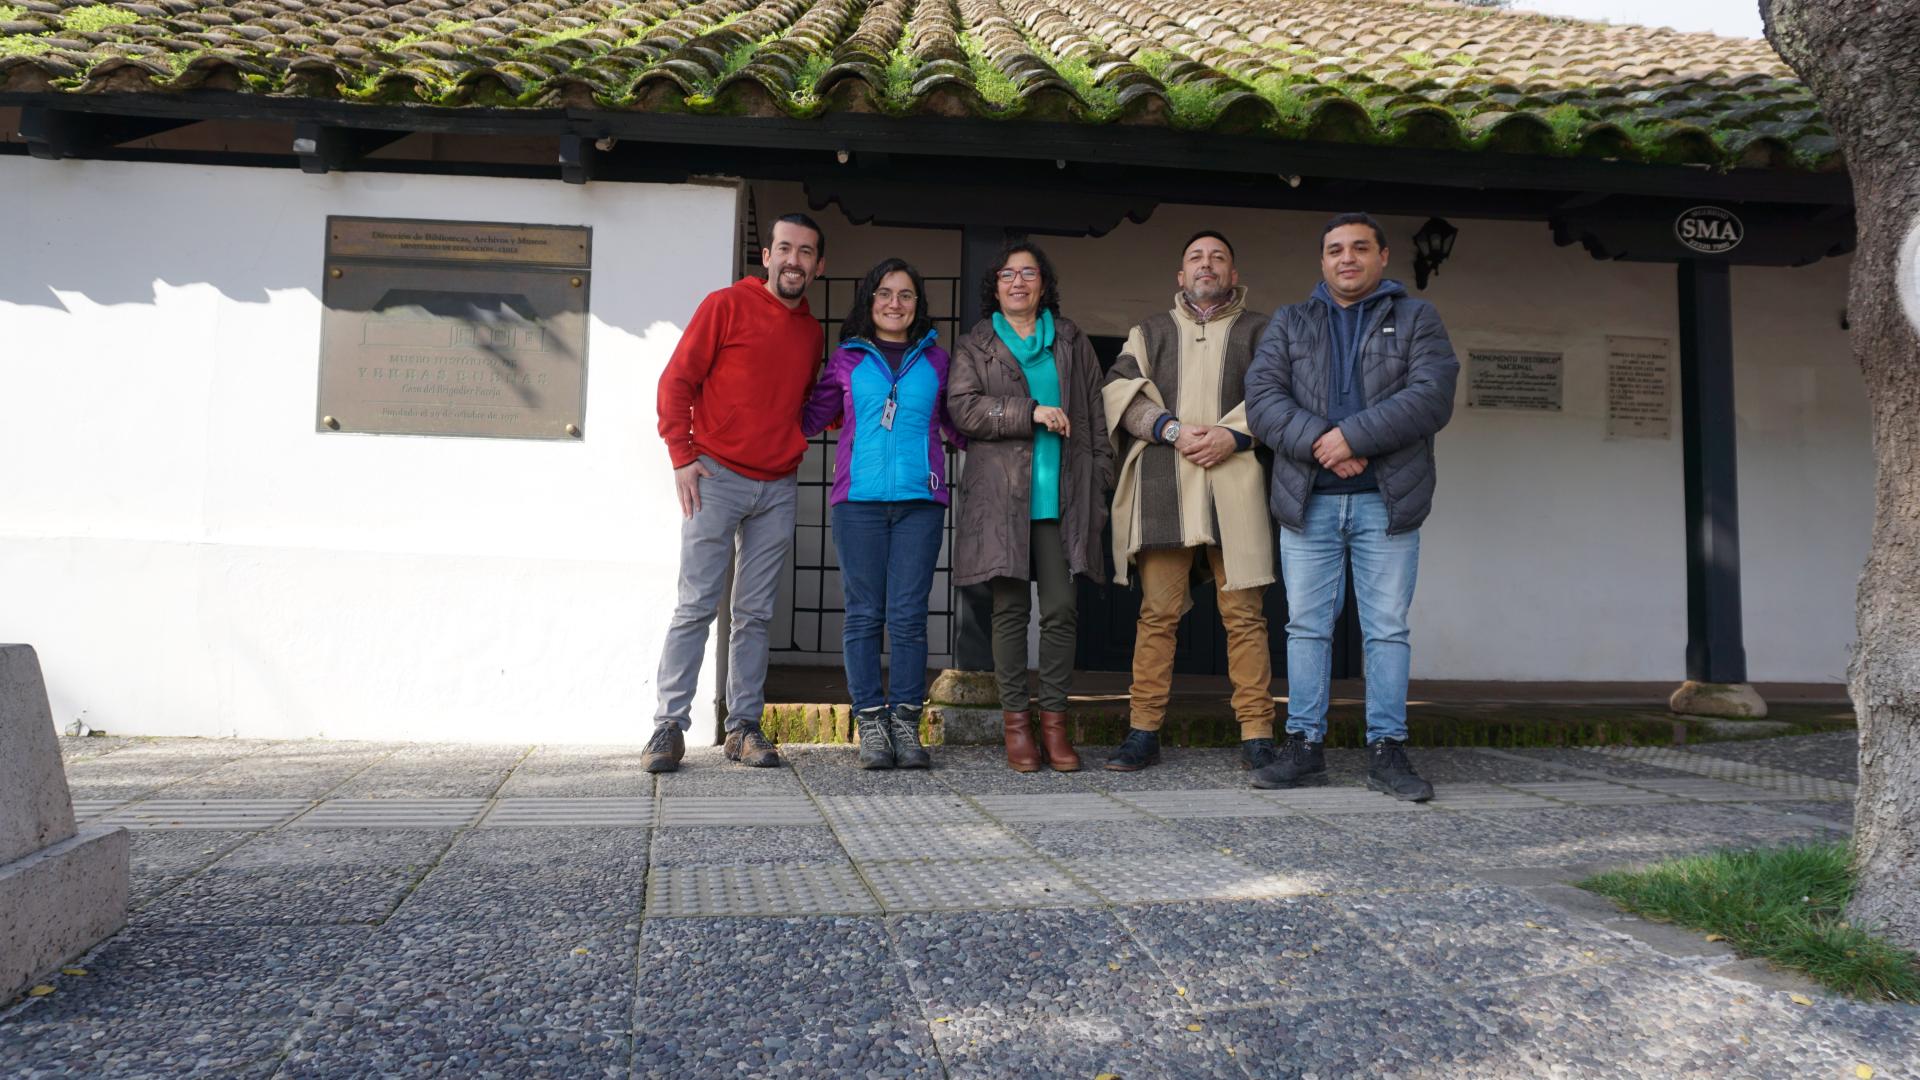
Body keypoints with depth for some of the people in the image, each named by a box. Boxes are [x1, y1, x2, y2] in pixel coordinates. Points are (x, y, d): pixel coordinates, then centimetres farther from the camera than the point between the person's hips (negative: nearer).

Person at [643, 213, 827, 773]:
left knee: (755, 614, 6)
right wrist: (682, 455, -10)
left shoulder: (813, 332, 15)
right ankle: (669, 725, 1)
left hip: (778, 490, 5)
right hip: (716, 477, -4)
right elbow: (676, 380, -3)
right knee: (696, 606, -5)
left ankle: (743, 726, 12)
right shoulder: (727, 305, -1)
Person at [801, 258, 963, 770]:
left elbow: (956, 425, 22)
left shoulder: (935, 359, 15)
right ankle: (871, 724, 7)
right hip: (859, 499, 0)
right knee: (864, 615, 0)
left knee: (908, 615, -3)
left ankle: (906, 723, 5)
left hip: (920, 501, 0)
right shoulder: (846, 360, 11)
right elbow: (811, 417, 15)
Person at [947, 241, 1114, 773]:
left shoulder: (1072, 342, 18)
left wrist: (1099, 484, 7)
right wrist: (1032, 414, -11)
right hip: (1001, 496, -1)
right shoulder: (974, 346, 12)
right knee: (1010, 608, -1)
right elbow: (962, 408, -4)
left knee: (1061, 608, -4)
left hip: (1060, 496, 1)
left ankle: (1054, 719, 4)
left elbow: (1095, 419, 15)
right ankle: (1016, 719, 7)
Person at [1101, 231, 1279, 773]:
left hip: (1234, 481, -1)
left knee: (1244, 612, -4)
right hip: (1163, 484, 1)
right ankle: (1143, 733, 4)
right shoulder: (1151, 332, 22)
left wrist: (1233, 434, -11)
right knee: (1157, 612, -1)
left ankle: (1256, 737, -1)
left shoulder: (1259, 330, 19)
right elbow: (1120, 389, 7)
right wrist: (1172, 429, -9)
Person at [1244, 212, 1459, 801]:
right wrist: (1319, 444, -16)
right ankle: (1304, 745, 11)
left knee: (1388, 629, 1)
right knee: (1307, 625, 4)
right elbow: (1262, 399, -1)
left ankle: (1386, 750, 8)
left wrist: (1352, 435, -17)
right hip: (1307, 501, 2)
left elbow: (1431, 397, -8)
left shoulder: (1416, 318, 9)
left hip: (1385, 502, -1)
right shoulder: (1289, 322, 14)